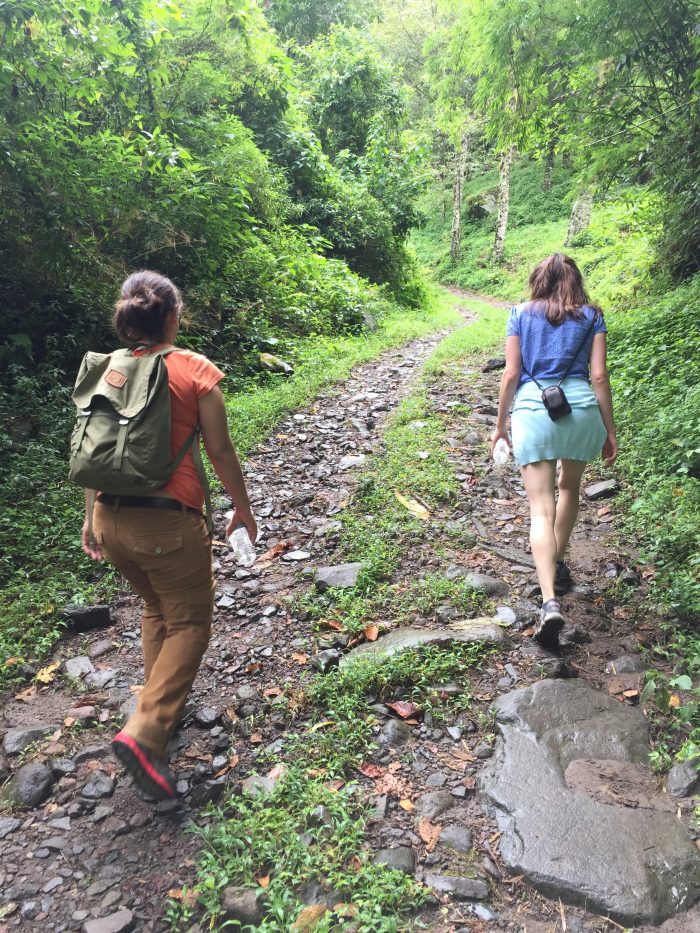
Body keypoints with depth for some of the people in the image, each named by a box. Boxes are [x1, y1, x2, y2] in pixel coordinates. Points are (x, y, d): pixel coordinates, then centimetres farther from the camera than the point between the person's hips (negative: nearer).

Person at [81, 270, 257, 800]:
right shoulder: (197, 371, -10)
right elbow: (220, 451, -7)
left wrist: (91, 518, 19)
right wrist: (243, 507, 6)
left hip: (111, 518, 6)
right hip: (167, 522, -6)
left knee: (157, 609, 27)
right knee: (190, 622, 10)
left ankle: (163, 700, 41)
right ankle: (145, 732, -1)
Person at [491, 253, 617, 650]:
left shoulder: (522, 314, 10)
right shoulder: (592, 316, 10)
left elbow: (511, 374, 5)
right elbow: (599, 375, 4)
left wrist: (500, 423, 13)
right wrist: (610, 431, 8)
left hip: (532, 409, -1)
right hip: (581, 408, 2)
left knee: (542, 509, -5)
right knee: (570, 487, 27)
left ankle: (550, 602, -19)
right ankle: (558, 564, 40)